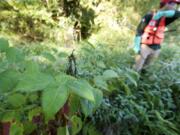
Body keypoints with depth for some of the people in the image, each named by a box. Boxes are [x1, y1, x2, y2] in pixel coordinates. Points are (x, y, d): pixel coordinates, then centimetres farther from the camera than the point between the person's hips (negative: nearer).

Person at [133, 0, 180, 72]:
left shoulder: (165, 19, 5)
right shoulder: (149, 16, -11)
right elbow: (139, 32, -12)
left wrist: (163, 13, -29)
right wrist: (136, 46, -16)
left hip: (156, 48, 6)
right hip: (145, 47, -6)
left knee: (145, 65, 20)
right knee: (137, 67, -2)